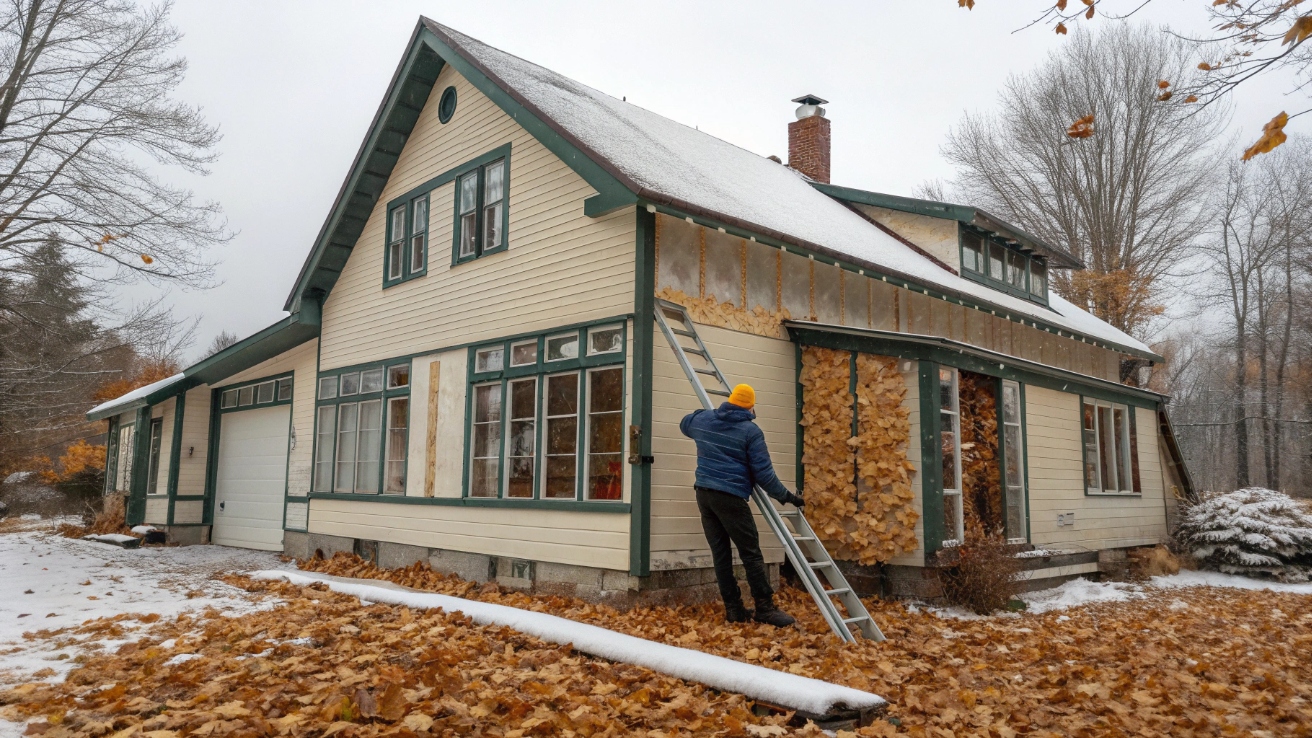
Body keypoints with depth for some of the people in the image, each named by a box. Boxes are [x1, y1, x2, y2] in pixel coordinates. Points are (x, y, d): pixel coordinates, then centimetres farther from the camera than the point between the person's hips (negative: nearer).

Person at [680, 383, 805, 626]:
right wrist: (786, 495, 3)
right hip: (730, 497, -6)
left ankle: (733, 608, 12)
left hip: (704, 493, 6)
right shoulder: (751, 431, -6)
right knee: (751, 554, -1)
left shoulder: (703, 419, 9)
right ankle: (765, 608, 1)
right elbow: (763, 473, -8)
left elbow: (685, 424, 34)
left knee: (720, 552, 8)